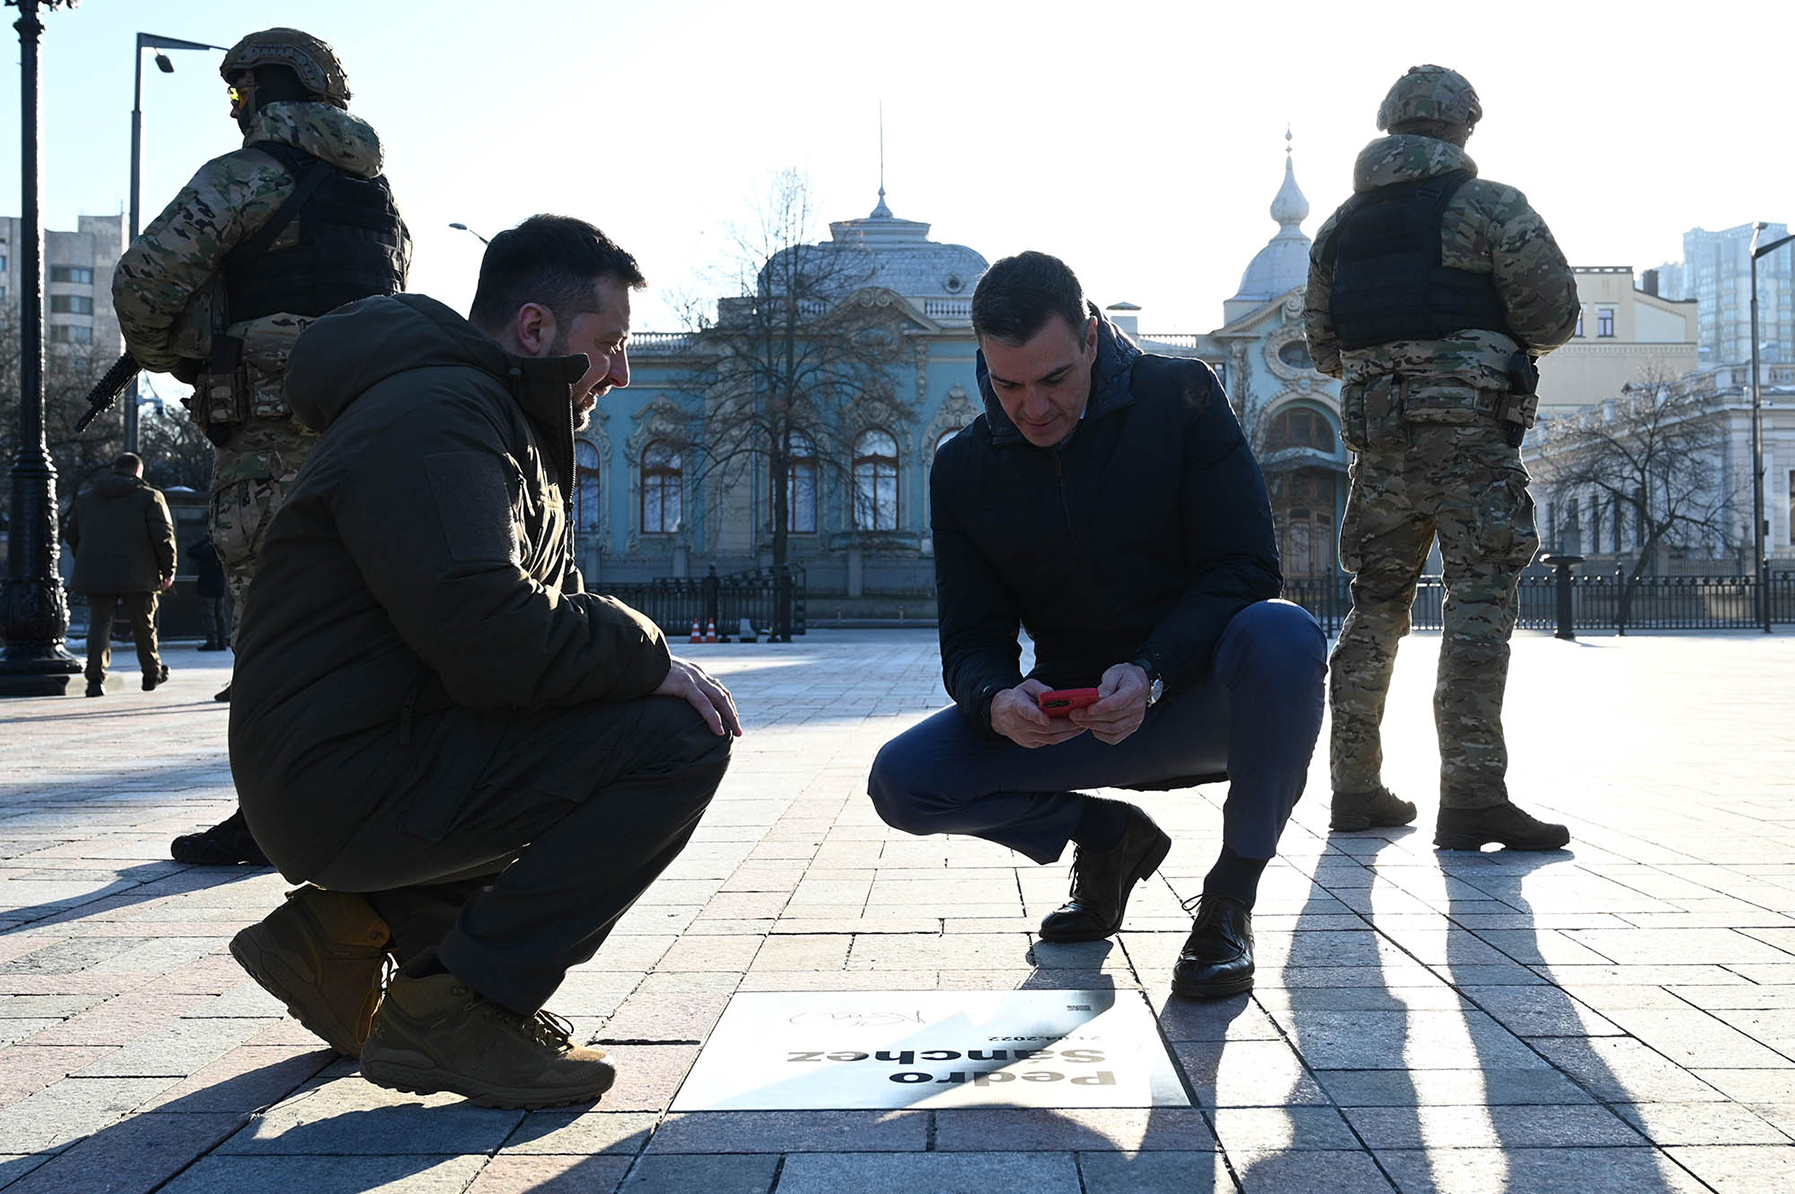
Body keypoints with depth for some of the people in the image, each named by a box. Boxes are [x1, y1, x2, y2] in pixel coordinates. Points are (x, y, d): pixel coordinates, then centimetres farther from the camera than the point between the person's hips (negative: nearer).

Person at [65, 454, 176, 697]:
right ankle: (152, 673, 22)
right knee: (144, 625, 10)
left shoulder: (85, 499, 15)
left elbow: (72, 537, 19)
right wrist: (168, 571, 1)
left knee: (99, 624, 3)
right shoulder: (149, 497, -1)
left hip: (95, 574, 3)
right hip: (136, 575, -3)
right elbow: (164, 536, -6)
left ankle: (96, 678, -10)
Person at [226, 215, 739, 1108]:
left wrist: (635, 656, -1)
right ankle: (460, 1006, -10)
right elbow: (492, 638, -29)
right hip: (344, 779, -10)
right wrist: (647, 656, -15)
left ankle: (349, 928, 15)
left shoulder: (510, 426, 18)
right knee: (678, 739, -18)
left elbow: (553, 610, 19)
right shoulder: (436, 417, -16)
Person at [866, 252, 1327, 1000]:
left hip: (1199, 699, -2)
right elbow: (973, 638, -1)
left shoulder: (1180, 399, -8)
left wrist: (1151, 674, -29)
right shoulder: (963, 469, 0)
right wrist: (996, 701, -26)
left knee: (1281, 634, -37)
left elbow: (1247, 568, -12)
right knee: (901, 781, -17)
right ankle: (1108, 838, 7)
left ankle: (1230, 899, -16)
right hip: (1072, 722, 3)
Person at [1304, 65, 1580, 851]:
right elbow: (1554, 316, -2)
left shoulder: (1342, 224, 16)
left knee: (1376, 604, 11)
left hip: (1374, 430, 6)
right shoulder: (1489, 206, 0)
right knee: (1480, 602, -8)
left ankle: (1356, 788, 14)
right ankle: (1471, 797, -13)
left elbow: (1322, 345, 17)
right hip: (1468, 426, -5)